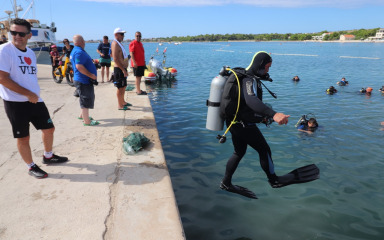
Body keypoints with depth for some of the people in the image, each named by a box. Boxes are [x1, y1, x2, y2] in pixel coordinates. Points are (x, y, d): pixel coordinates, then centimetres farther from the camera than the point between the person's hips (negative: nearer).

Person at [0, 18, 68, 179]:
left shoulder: (30, 53, 9)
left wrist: (35, 95, 6)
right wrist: (29, 94, -18)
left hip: (35, 100, 7)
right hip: (15, 103, -6)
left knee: (49, 128, 15)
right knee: (23, 138, 5)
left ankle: (48, 156, 37)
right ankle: (31, 167, 24)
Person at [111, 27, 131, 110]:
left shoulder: (119, 43, 17)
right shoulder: (115, 44, -16)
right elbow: (116, 59, -24)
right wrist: (123, 70, -25)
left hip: (122, 69, 10)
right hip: (119, 69, -10)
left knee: (123, 86, 19)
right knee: (120, 87, -5)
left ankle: (122, 102, 32)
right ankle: (120, 106, 3)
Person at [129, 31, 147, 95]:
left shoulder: (140, 43, 17)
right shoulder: (133, 43, -8)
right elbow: (131, 53, -15)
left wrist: (144, 61, 21)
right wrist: (134, 62, -22)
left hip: (141, 63, 8)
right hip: (136, 64, -8)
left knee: (140, 77, 11)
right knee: (138, 77, -7)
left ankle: (138, 90, 19)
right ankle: (138, 91, -5)